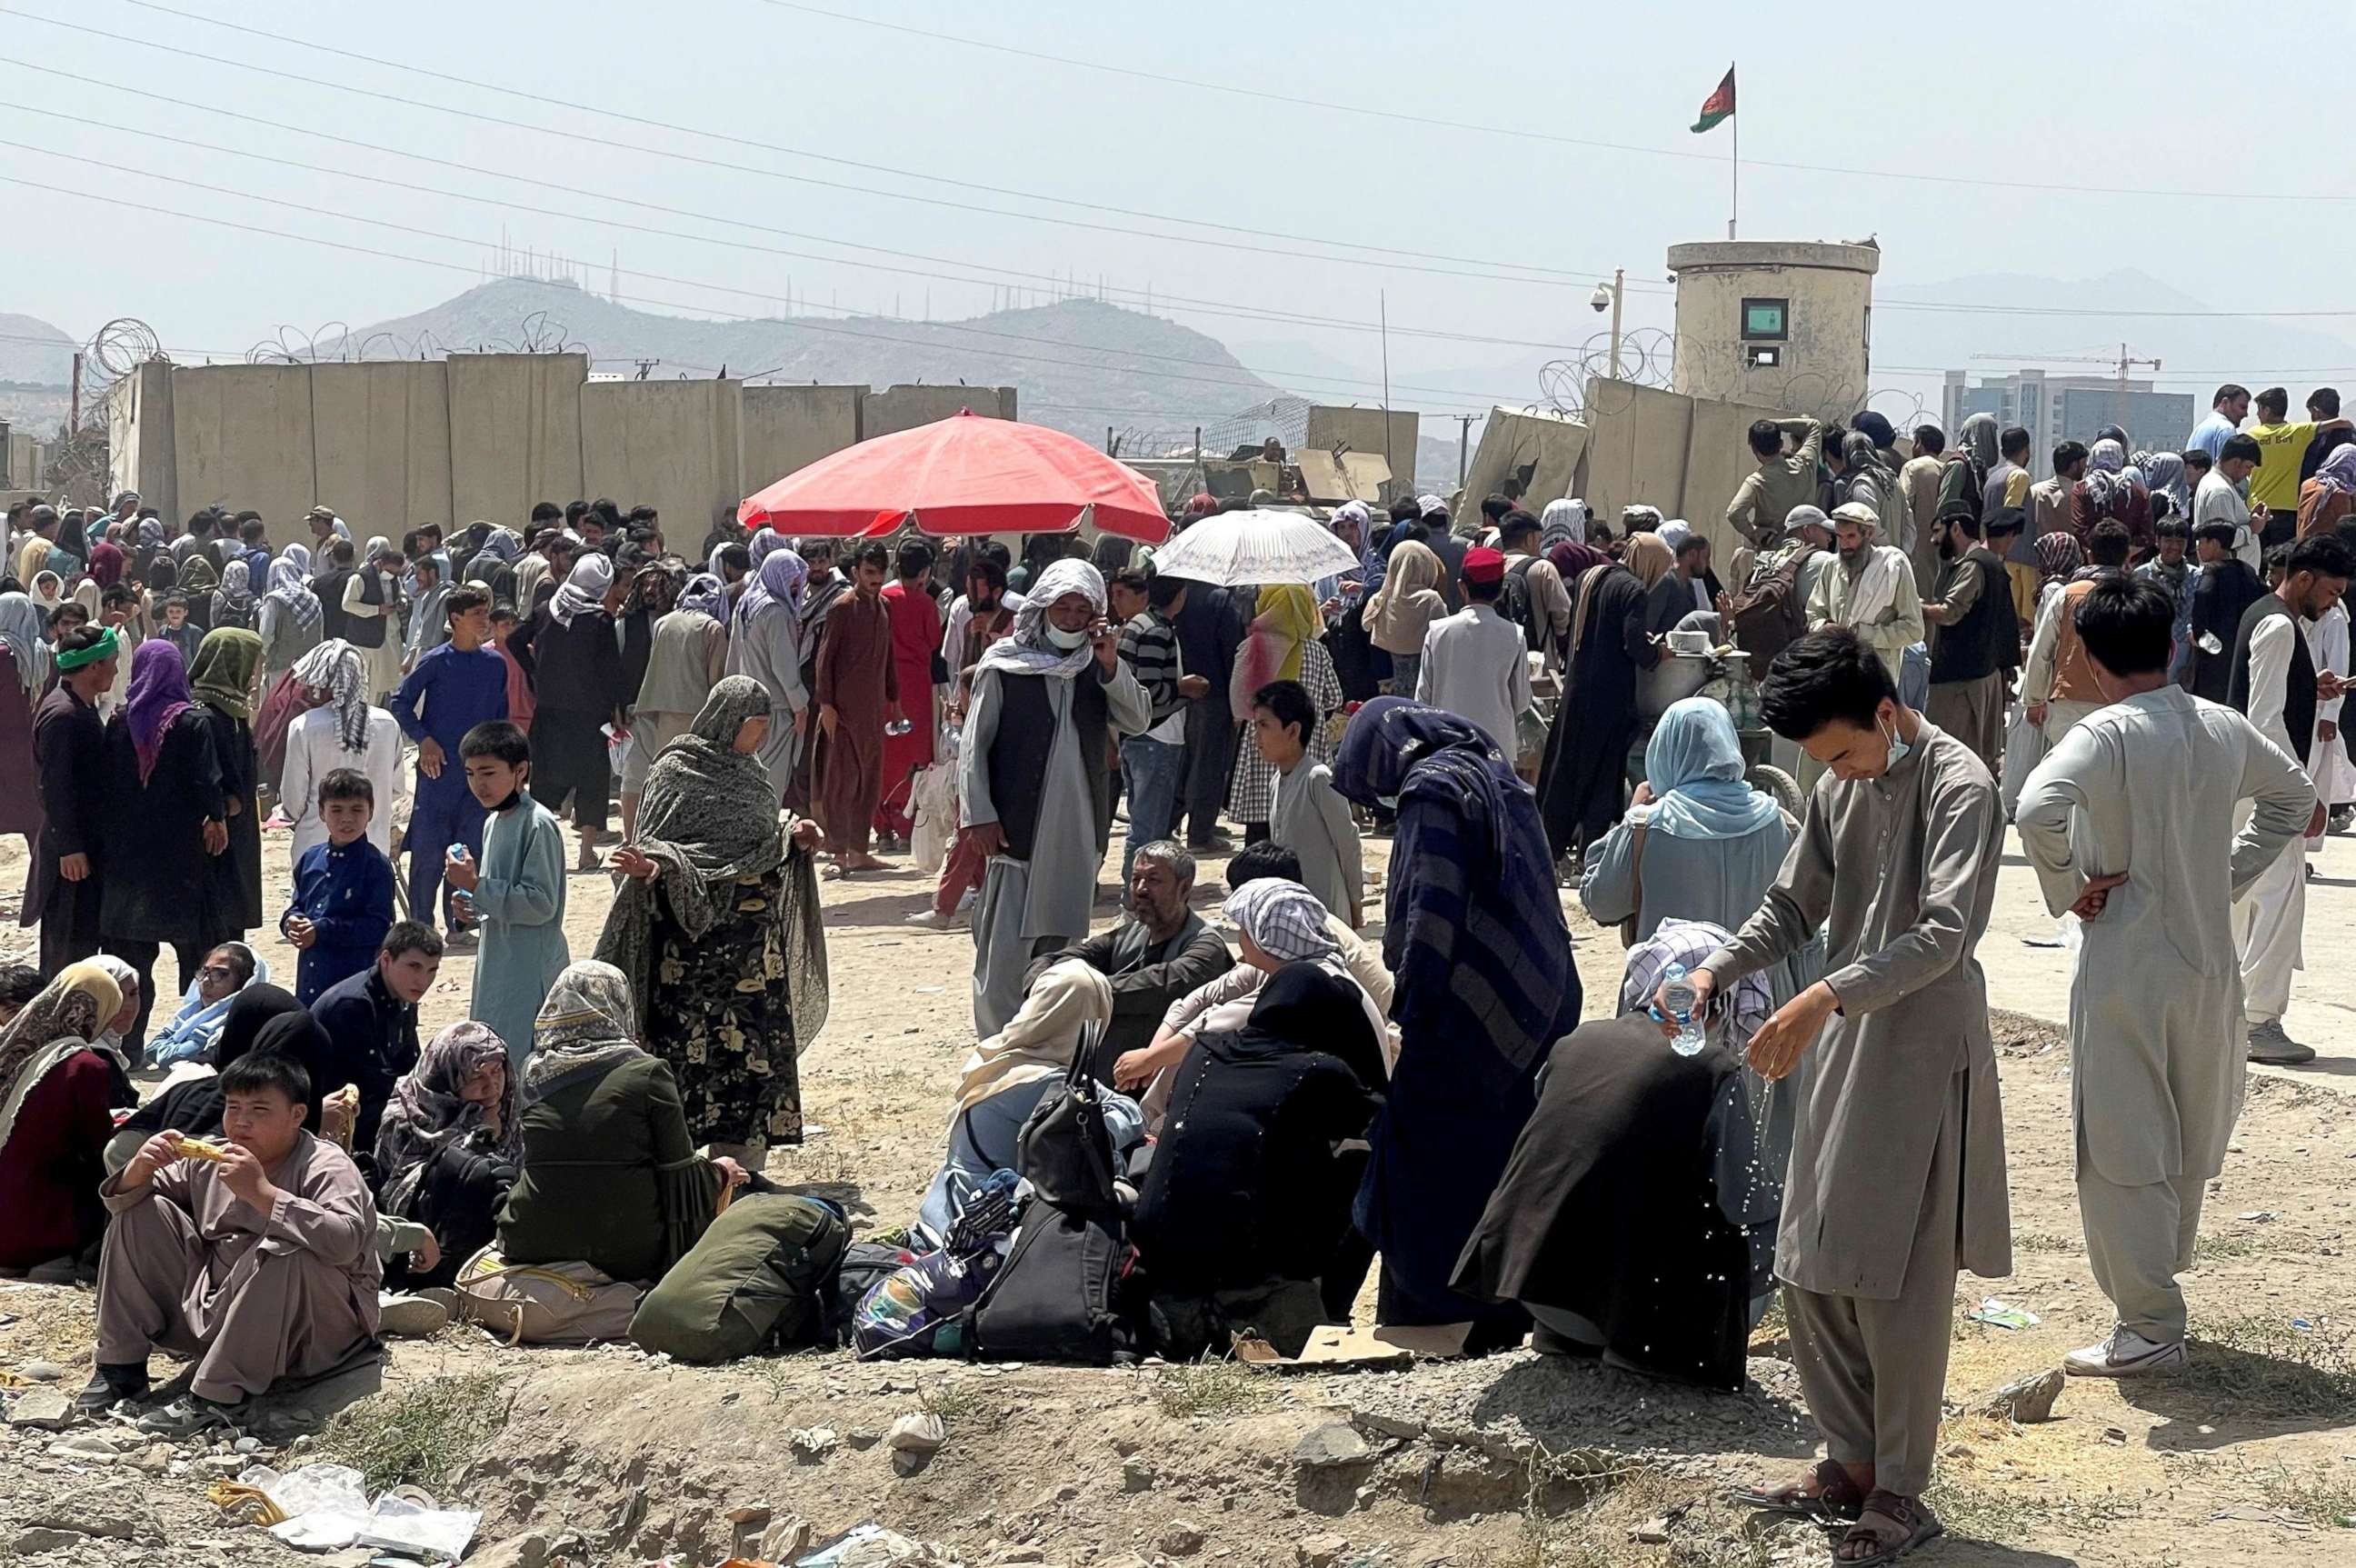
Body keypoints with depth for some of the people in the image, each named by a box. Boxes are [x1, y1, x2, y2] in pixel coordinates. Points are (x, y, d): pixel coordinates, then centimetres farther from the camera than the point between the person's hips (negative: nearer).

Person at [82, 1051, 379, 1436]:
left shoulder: (326, 1167, -15)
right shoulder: (210, 1161, 5)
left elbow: (344, 1239, -37)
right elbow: (121, 1198, 14)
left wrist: (261, 1192, -37)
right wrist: (139, 1170, -11)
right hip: (212, 1315, 7)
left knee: (284, 1250, -38)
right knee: (141, 1211, 2)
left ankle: (216, 1397, -30)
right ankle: (121, 1367, 4)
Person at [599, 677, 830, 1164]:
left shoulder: (750, 773, 14)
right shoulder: (676, 771, -7)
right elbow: (654, 846, -9)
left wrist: (795, 840, 4)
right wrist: (648, 866, -30)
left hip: (753, 937, 7)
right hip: (696, 938, -7)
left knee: (753, 1049, 6)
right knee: (690, 1042, -5)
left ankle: (746, 1158, 13)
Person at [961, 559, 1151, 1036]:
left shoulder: (1099, 668, 10)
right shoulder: (1004, 665, -3)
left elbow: (1138, 721, 0)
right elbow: (974, 746, -3)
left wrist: (1111, 667, -13)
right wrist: (978, 814, -11)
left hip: (1078, 831, 4)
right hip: (1016, 826, -4)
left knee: (1065, 944, 11)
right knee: (1006, 948, -6)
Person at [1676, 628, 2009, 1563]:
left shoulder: (1958, 787, -14)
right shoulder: (1840, 789, 11)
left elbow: (1945, 933, -25)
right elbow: (1793, 909, 17)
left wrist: (1824, 997, -35)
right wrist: (1717, 971, -1)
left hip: (1924, 1055, -8)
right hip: (1843, 1048, 8)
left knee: (1899, 1284, -3)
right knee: (1809, 1272, 10)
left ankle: (1901, 1493, 10)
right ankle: (1853, 1461, 24)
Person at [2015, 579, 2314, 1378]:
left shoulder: (2107, 735, -16)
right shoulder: (2225, 729, 3)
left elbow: (2037, 811, -32)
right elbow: (2293, 796, 20)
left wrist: (2067, 890, -16)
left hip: (2126, 966, -6)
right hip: (2211, 961, 6)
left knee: (2125, 1152, 2)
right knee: (2191, 1144, 19)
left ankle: (2149, 1327, 6)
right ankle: (2161, 1285, 34)